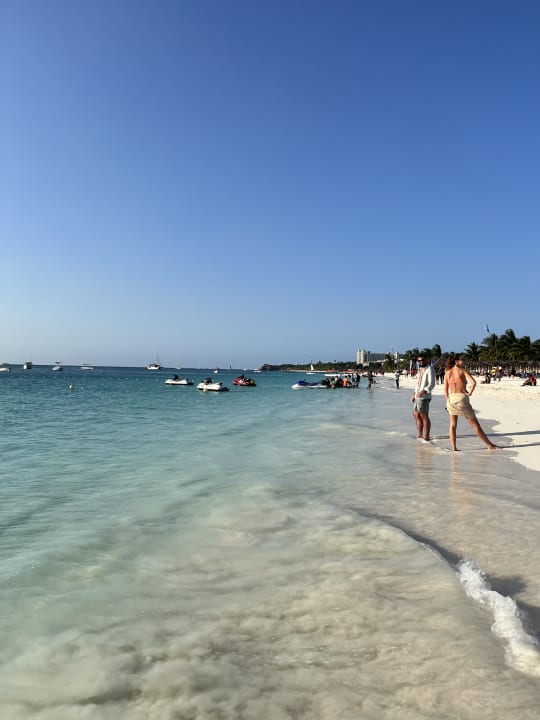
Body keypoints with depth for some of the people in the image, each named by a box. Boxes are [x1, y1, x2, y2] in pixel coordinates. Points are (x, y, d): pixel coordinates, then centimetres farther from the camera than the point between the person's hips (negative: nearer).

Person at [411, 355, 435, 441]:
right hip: (417, 397, 9)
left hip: (424, 397, -9)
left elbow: (432, 384, -17)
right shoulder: (420, 370, 18)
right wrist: (414, 395, 18)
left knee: (424, 417, -6)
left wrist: (422, 392, -30)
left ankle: (426, 437, -2)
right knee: (416, 415, 14)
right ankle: (419, 435, 23)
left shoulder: (429, 369, -9)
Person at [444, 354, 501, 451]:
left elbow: (445, 390, 4)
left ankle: (453, 447, 6)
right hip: (462, 399, -4)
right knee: (475, 424, 3)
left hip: (451, 399, 4)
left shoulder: (447, 373, 7)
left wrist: (448, 401, 11)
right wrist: (470, 392, -5)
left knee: (453, 425, 11)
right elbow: (473, 382, -19)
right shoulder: (463, 371, -4)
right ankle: (490, 445, 11)